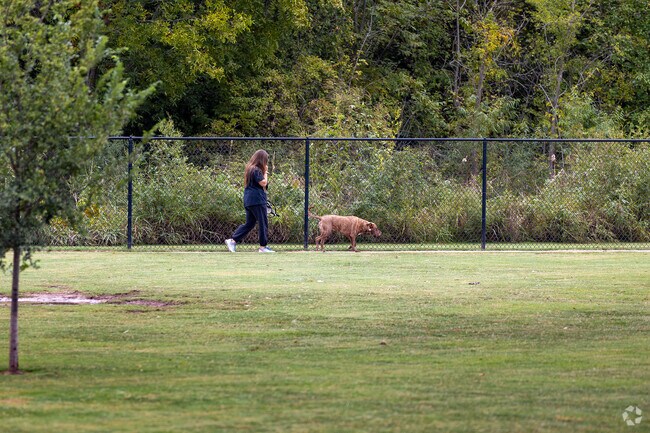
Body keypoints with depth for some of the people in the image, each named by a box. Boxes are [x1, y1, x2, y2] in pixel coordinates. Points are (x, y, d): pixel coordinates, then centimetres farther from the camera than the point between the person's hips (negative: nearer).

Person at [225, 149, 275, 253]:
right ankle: (263, 246, 2)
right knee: (263, 223, -1)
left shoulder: (250, 169, 15)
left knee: (249, 223, 12)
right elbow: (263, 183, -15)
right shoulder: (256, 170, -14)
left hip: (248, 201, 9)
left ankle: (233, 240, 3)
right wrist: (265, 172, -4)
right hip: (257, 200, -9)